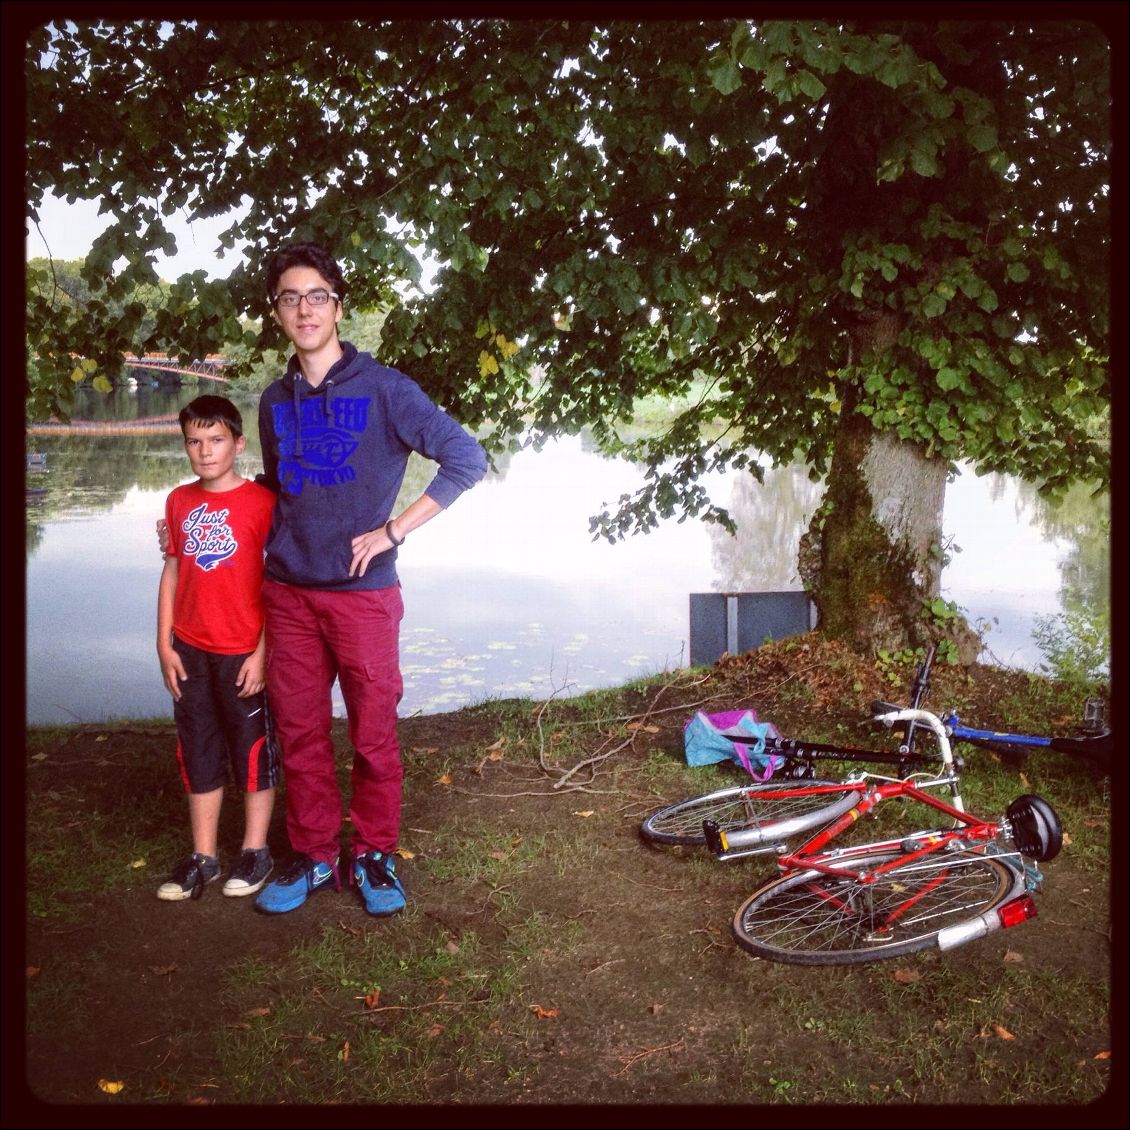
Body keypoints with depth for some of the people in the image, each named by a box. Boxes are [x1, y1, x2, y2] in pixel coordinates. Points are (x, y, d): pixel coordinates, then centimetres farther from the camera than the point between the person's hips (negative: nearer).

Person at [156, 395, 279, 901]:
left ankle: (255, 851, 23)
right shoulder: (179, 501, 6)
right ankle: (203, 857, 25)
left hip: (244, 655, -5)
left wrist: (262, 652, -13)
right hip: (190, 653, 5)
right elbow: (172, 573, 10)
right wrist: (165, 645, 6)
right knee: (198, 755, 13)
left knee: (254, 752, 8)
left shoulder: (261, 502, -10)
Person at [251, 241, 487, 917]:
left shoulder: (382, 388, -5)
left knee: (374, 735, 4)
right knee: (301, 734, 10)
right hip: (289, 593, 4)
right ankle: (314, 857, 25)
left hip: (362, 593, -4)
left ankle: (374, 854, 22)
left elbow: (467, 458, -10)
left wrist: (392, 531, -11)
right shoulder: (276, 401, 11)